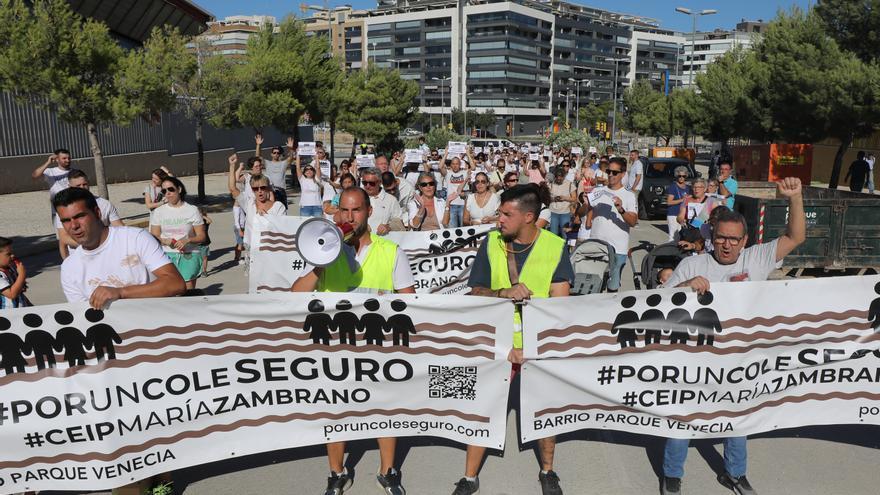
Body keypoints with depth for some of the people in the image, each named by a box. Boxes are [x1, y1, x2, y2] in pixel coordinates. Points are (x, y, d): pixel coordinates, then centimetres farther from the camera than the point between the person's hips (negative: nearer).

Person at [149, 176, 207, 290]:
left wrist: (187, 240, -17)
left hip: (189, 255, -1)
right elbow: (154, 236, 9)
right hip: (167, 255, 1)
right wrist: (164, 241, -13)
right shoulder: (158, 212, 10)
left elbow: (202, 237, 2)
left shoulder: (192, 210, 3)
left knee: (188, 293, -7)